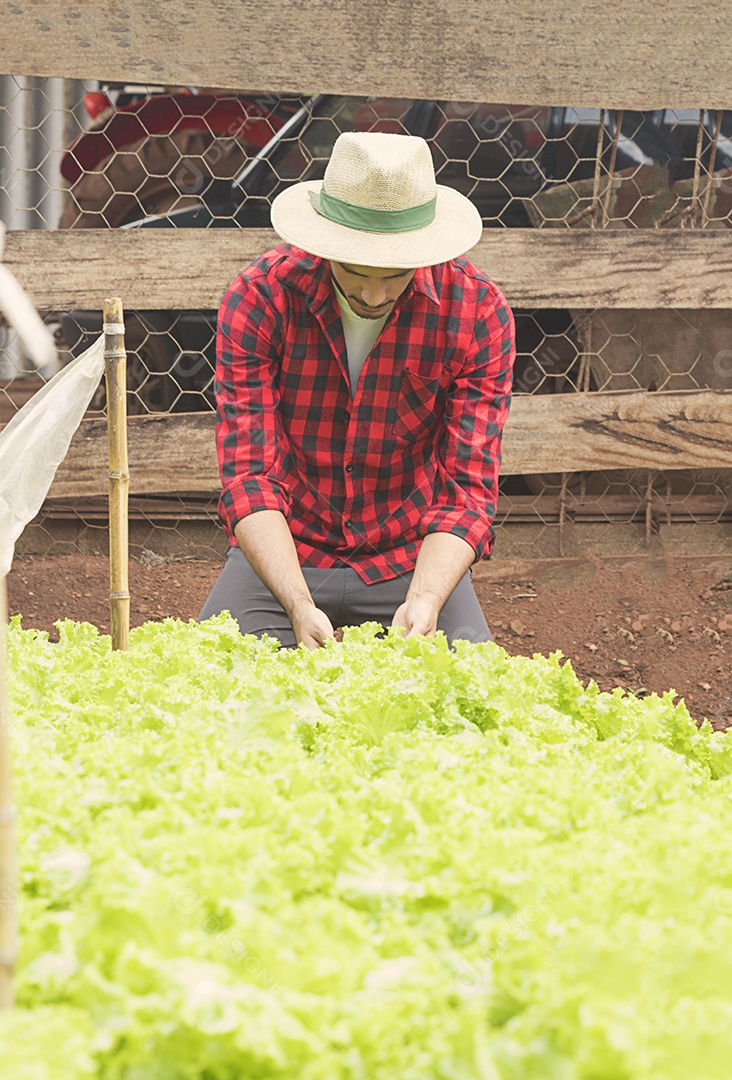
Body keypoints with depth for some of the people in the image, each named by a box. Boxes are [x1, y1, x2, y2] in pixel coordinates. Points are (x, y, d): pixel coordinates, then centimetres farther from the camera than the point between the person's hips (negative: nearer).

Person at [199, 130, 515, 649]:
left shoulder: (477, 310, -16)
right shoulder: (259, 299, -18)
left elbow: (468, 487, -16)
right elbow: (250, 475, -20)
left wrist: (424, 600, -35)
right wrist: (299, 606, -36)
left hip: (413, 555, 0)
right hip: (283, 550, 0)